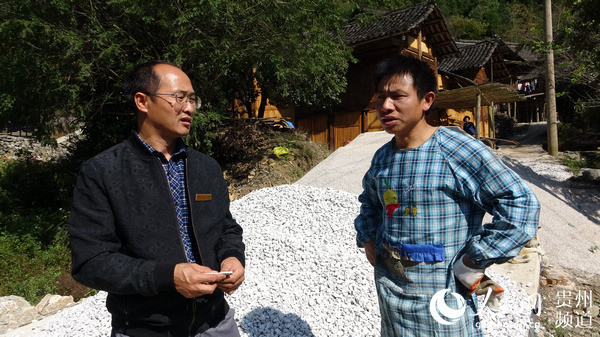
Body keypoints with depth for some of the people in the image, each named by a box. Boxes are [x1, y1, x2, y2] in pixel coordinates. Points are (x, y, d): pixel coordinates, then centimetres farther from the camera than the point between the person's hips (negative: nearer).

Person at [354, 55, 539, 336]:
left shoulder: (458, 150, -18)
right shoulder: (382, 157, 3)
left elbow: (520, 202, -20)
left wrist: (473, 262, -19)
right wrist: (367, 239, 9)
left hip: (440, 293, -6)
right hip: (388, 286, 6)